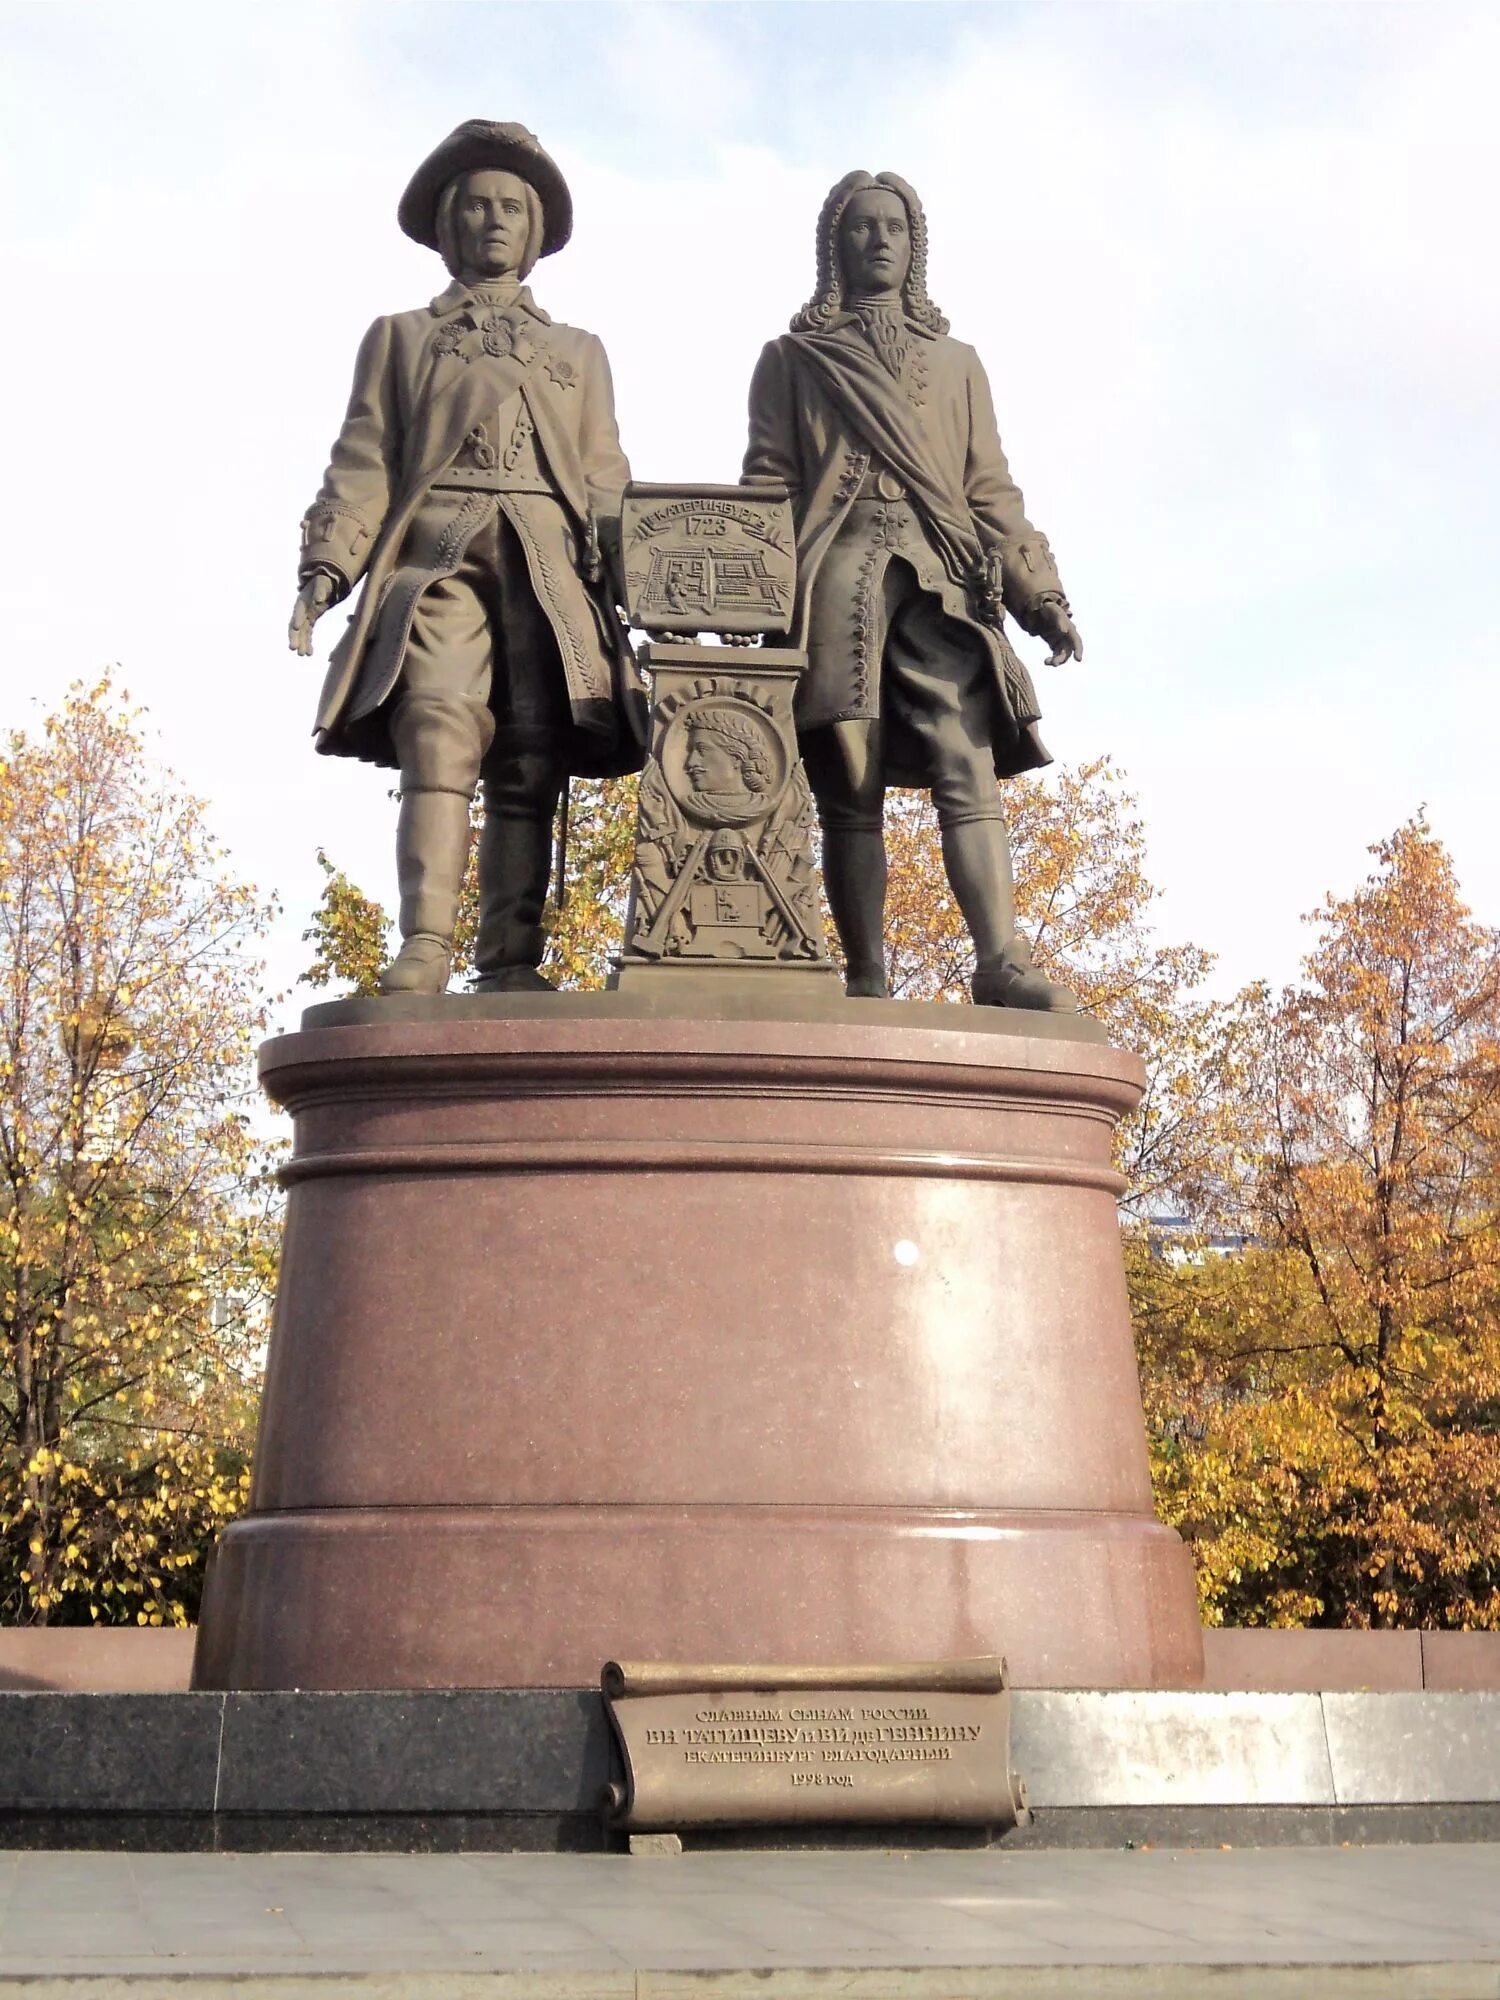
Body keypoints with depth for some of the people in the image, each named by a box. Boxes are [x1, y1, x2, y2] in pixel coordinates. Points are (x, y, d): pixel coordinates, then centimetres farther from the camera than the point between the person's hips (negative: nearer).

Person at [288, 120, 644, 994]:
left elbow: (606, 480, 19)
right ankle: (423, 951, -35)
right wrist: (326, 566, -3)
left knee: (530, 765, -10)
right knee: (441, 733, -25)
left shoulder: (578, 351, 28)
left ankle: (512, 967, -14)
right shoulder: (400, 337, 23)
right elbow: (363, 462, 13)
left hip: (550, 564, 2)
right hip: (435, 554, -2)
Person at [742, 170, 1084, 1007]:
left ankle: (1003, 961, -27)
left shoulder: (956, 361, 25)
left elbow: (991, 489, 19)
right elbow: (768, 483, 9)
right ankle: (867, 981, -11)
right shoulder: (793, 359, 19)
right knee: (850, 787, -8)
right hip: (835, 577, -1)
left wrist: (1041, 595, 7)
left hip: (941, 579, 1)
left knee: (968, 767, -16)